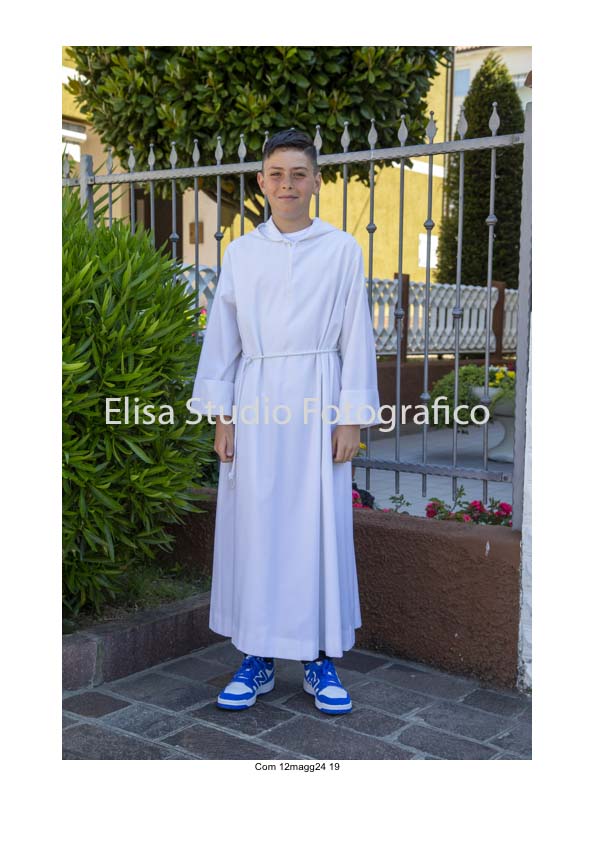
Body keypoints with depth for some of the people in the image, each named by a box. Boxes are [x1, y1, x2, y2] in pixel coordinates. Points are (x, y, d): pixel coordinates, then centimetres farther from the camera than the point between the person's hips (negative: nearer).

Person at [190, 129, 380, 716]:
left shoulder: (341, 250, 4)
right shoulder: (240, 253, 9)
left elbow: (356, 338, 3)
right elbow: (222, 337, 9)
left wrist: (352, 418, -3)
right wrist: (221, 416, 3)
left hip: (317, 402, -1)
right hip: (256, 403, 2)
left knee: (320, 528, 1)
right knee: (254, 527, 3)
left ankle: (320, 658, 15)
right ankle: (257, 659, 15)